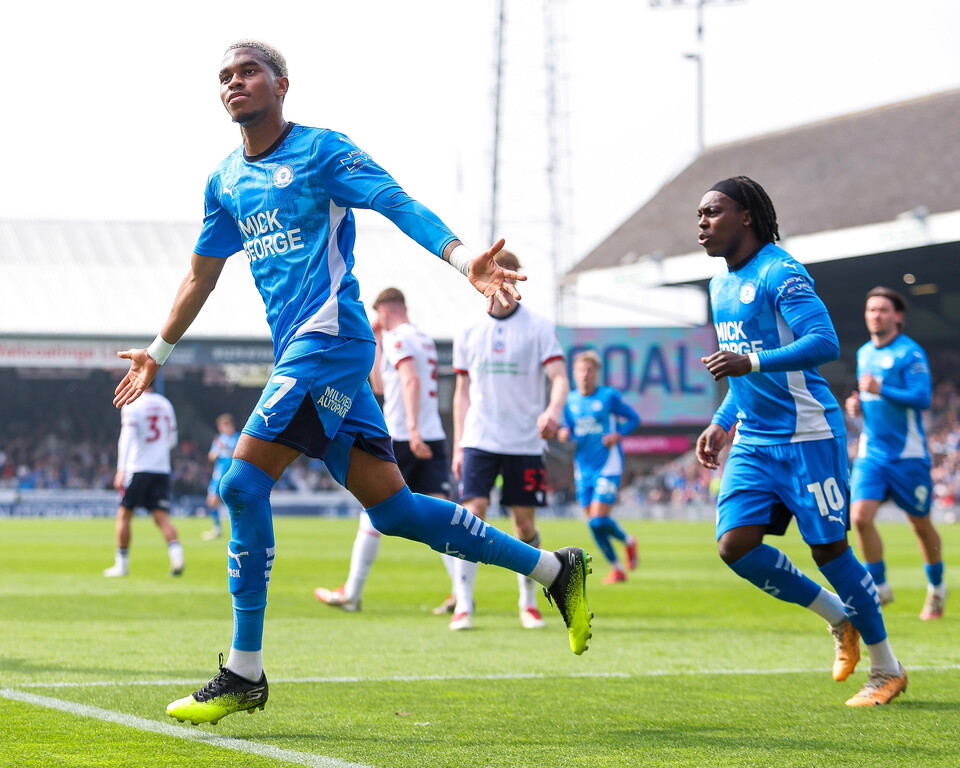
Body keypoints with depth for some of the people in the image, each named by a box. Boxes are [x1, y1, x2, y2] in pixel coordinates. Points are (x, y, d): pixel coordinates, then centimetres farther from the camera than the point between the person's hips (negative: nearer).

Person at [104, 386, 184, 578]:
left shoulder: (132, 405, -6)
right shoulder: (165, 404, 12)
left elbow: (127, 438, -16)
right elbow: (172, 441, 19)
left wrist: (121, 470, -19)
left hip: (138, 469, -5)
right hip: (162, 469, 5)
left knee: (124, 514, 8)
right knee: (162, 517, 0)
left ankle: (122, 563, 11)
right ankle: (176, 553, -24)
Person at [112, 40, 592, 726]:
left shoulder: (320, 151, -4)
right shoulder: (226, 181, 18)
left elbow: (399, 204, -16)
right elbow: (202, 275, 30)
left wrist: (463, 258, -31)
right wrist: (158, 353, 37)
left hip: (329, 336, -8)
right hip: (298, 352, 8)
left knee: (244, 484, -15)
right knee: (392, 507, 6)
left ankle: (244, 673, -8)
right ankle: (553, 568, 17)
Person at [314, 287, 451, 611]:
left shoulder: (397, 338, -5)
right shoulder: (425, 340, 22)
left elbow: (411, 380, -22)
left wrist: (413, 429, -31)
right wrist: (375, 341, 31)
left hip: (400, 440, -7)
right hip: (434, 439, 7)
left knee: (372, 516, 6)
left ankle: (351, 593, 14)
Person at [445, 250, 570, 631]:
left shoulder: (538, 328, 1)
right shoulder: (469, 334, 10)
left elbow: (559, 377, -7)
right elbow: (462, 392, 14)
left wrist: (554, 409, -29)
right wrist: (458, 447, 8)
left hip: (525, 443, -1)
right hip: (479, 440, 1)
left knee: (525, 523, 3)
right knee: (473, 515, -12)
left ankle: (528, 603, 20)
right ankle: (463, 606, -10)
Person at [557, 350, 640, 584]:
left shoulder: (609, 396, -5)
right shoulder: (570, 401, 7)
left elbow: (633, 418, 3)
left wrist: (618, 435, -14)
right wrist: (564, 434, -6)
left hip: (608, 467, -5)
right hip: (583, 469, 5)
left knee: (599, 520, -15)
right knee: (594, 523, 3)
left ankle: (628, 541, 16)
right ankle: (617, 569, 18)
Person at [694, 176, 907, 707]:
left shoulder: (780, 273, -13)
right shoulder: (721, 286, 15)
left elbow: (825, 343, -24)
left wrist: (751, 361, -32)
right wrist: (722, 423, 18)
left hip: (806, 434, -8)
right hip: (754, 440, 8)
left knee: (828, 547, -4)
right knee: (736, 546, -6)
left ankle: (887, 670, 13)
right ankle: (839, 618, 15)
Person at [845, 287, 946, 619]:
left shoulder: (910, 352, -9)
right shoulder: (864, 354, 12)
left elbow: (922, 398, -19)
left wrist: (881, 390, -29)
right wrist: (857, 405, 5)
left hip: (907, 453, -5)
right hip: (871, 452, 5)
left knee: (921, 524, 7)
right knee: (860, 516, -13)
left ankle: (936, 589, 27)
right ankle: (880, 587, 1)